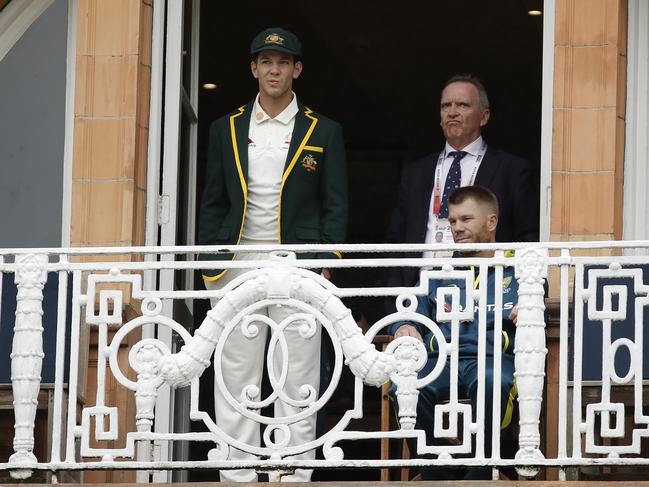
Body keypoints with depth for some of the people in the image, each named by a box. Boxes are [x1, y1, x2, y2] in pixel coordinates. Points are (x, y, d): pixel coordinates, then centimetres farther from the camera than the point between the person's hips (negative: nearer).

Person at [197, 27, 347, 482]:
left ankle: (295, 474, 0)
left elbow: (335, 206, 5)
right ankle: (237, 475, 3)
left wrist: (325, 265, -6)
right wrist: (210, 264, 3)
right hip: (238, 267, 2)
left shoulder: (324, 132, 7)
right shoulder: (227, 129, 12)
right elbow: (213, 204, 13)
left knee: (297, 383, -2)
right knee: (236, 379, 0)